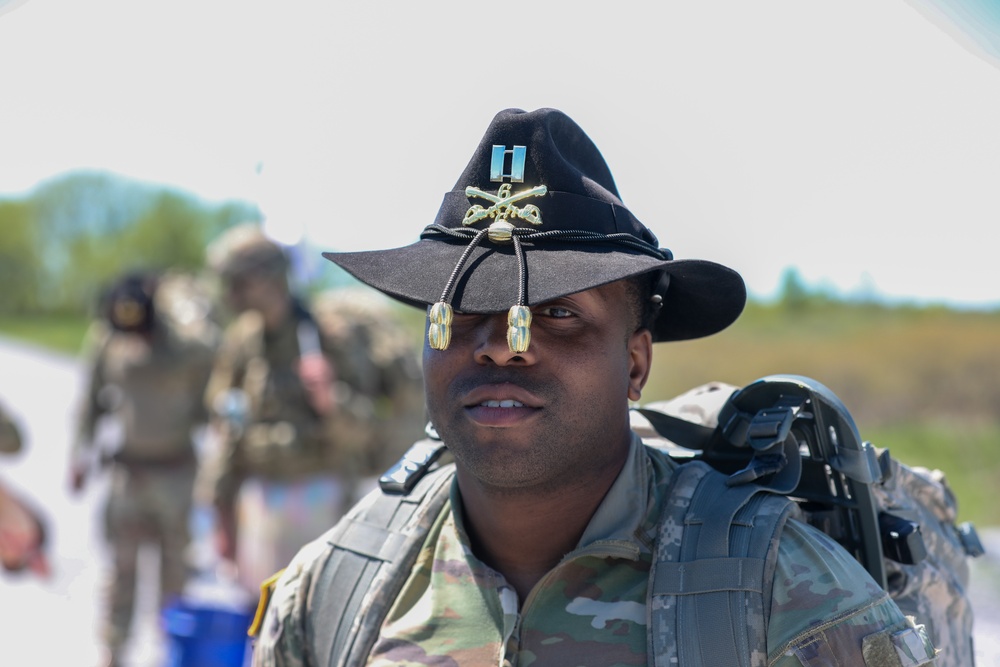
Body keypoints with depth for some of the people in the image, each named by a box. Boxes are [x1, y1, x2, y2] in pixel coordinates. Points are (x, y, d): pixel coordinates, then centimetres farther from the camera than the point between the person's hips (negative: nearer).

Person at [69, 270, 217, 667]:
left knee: (176, 561, 5)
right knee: (121, 564, 4)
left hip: (177, 468, -2)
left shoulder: (194, 345, -10)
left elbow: (207, 408, -1)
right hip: (126, 467, 2)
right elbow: (92, 400, 10)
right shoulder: (105, 338, -1)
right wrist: (81, 450, 8)